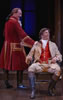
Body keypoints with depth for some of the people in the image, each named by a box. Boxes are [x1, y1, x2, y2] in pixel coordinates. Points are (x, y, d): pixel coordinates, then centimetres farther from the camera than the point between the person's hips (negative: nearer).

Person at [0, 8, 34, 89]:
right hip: (15, 46, -8)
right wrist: (33, 43, -25)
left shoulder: (8, 21, 10)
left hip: (7, 45, 9)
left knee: (7, 64, 10)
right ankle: (19, 83, 3)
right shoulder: (15, 22, -15)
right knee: (20, 64, 0)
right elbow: (22, 34, -22)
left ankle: (7, 83, 16)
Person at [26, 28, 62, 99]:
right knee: (30, 69, -33)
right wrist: (29, 57, -9)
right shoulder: (36, 44, 21)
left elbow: (59, 55, 19)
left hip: (50, 63, 1)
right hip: (39, 63, -1)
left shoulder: (53, 44, 24)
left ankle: (50, 88, -13)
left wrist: (56, 58, -5)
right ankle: (33, 90, -32)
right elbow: (30, 54, 15)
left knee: (58, 70, -32)